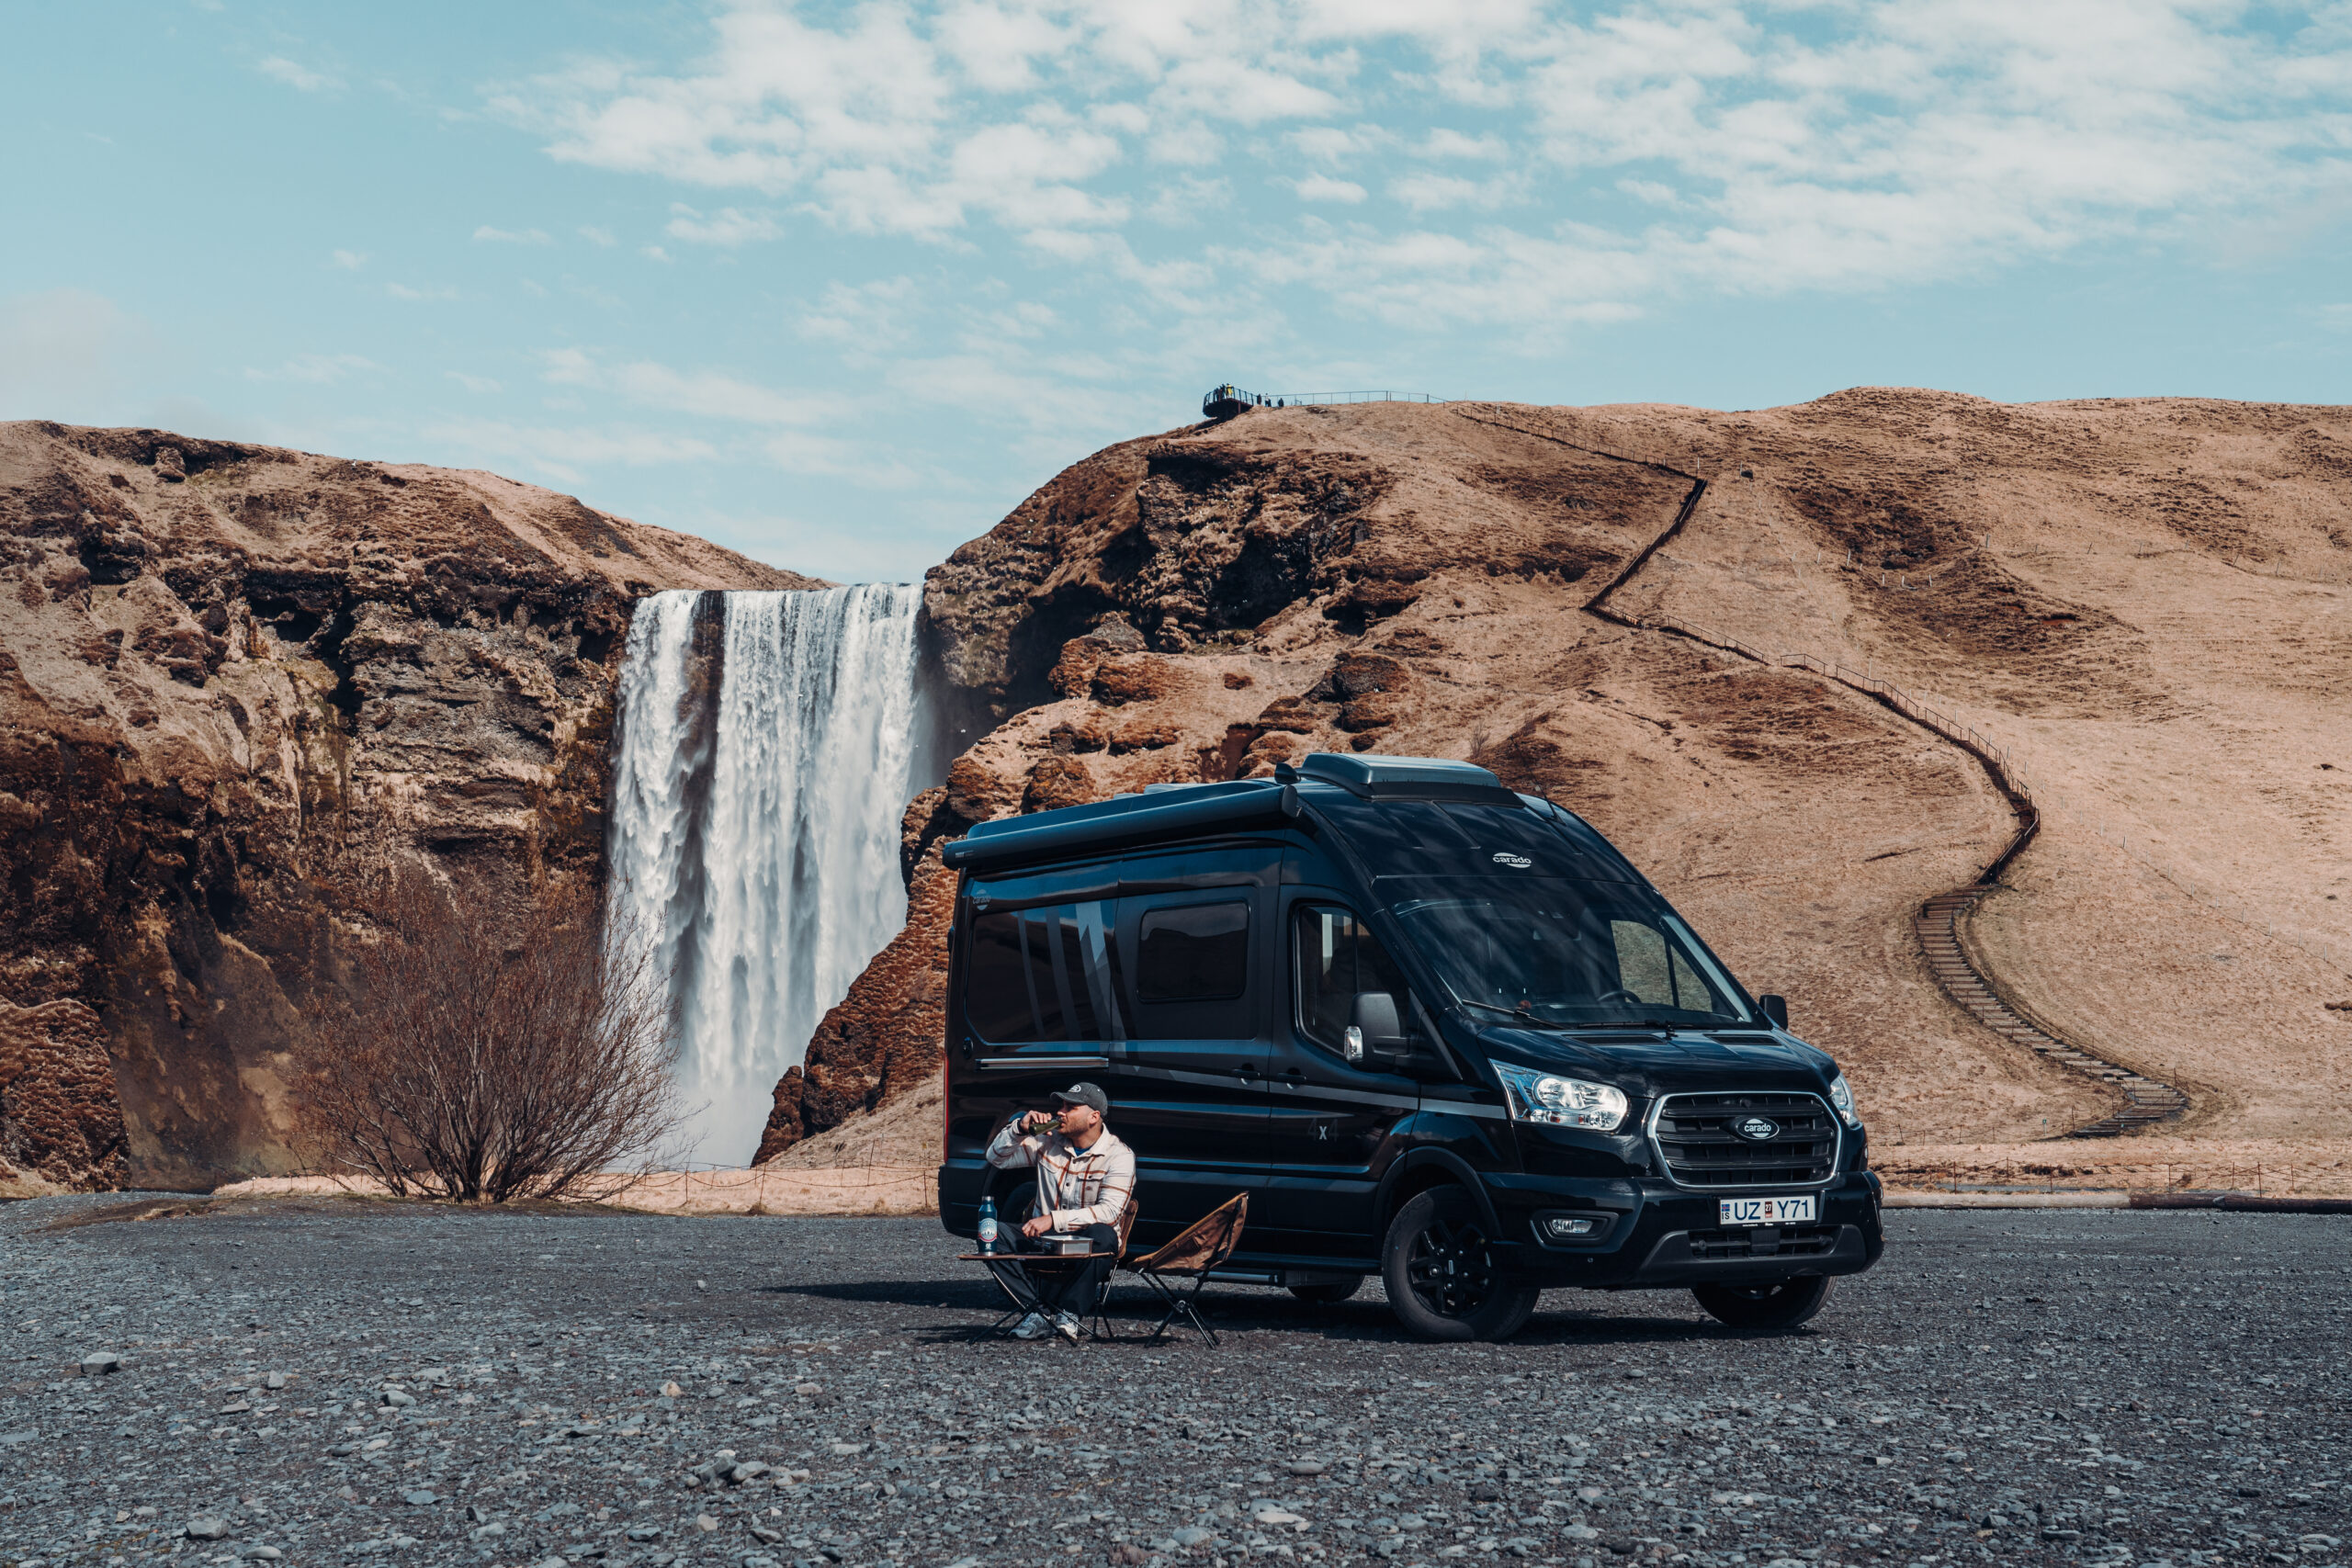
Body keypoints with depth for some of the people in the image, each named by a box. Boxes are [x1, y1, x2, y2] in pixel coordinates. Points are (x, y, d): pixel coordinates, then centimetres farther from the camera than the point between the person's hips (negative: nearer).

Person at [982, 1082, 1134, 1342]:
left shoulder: (1118, 1155, -8)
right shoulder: (1048, 1141, 6)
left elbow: (1109, 1211, -20)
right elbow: (996, 1157, 9)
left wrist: (1053, 1219, -28)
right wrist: (1021, 1128, -9)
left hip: (1087, 1249, -4)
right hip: (1042, 1243, 4)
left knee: (1102, 1235, -38)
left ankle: (1069, 1313, -27)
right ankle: (1041, 1311, -27)